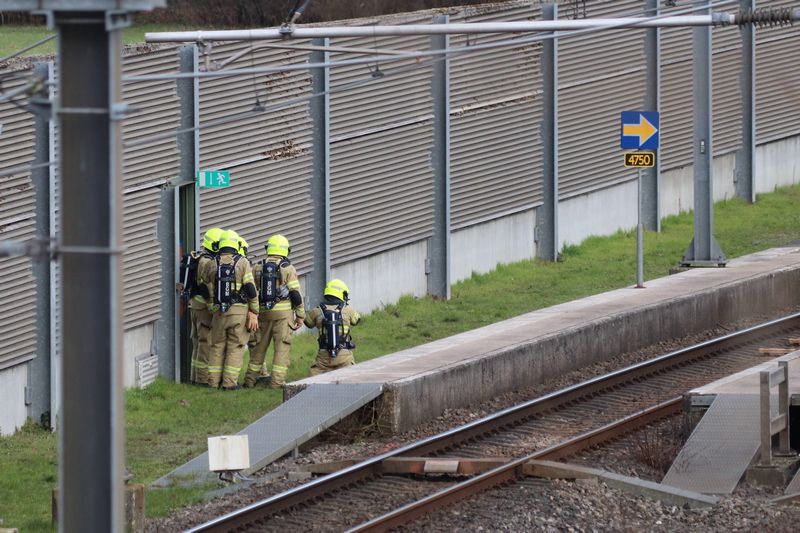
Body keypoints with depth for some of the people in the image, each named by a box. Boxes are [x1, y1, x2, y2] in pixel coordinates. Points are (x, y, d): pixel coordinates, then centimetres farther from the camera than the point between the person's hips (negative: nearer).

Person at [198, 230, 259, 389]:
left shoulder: (210, 265, 4)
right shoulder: (242, 263, -5)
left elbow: (203, 283, 15)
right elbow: (251, 289, -8)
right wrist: (254, 313, -4)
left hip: (218, 311, 2)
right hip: (239, 311, -2)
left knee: (217, 346, 13)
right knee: (235, 346, 3)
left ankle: (213, 381, 13)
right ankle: (230, 382, -1)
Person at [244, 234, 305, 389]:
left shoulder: (258, 268, 6)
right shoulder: (288, 269, -4)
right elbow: (295, 294, -6)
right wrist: (300, 315, 2)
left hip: (263, 312, 4)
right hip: (283, 312, -4)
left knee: (259, 346, 14)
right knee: (282, 347, -2)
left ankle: (251, 379, 19)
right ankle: (277, 381, -9)